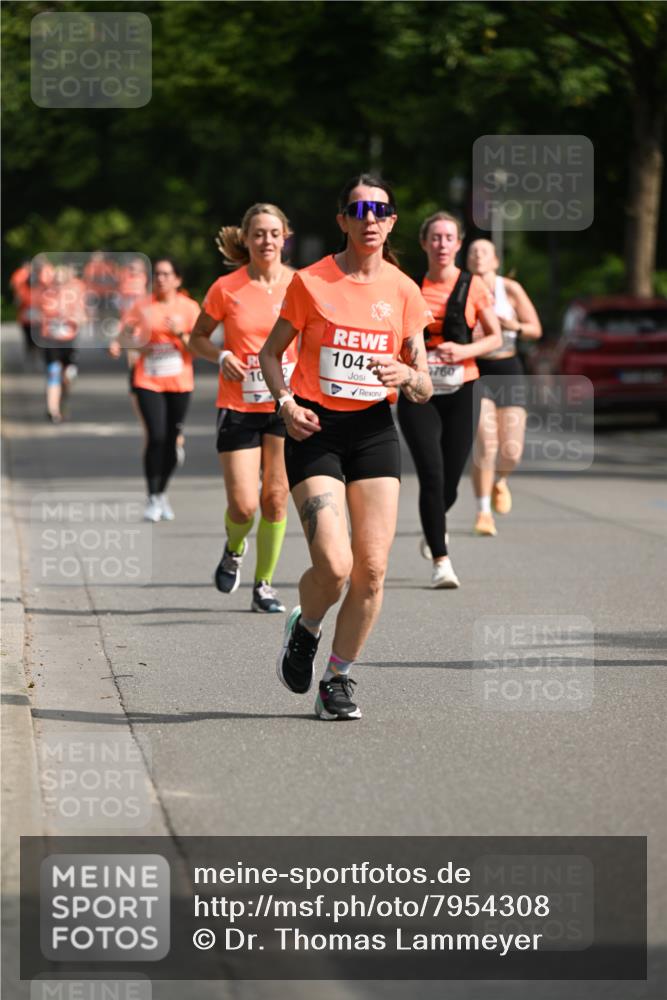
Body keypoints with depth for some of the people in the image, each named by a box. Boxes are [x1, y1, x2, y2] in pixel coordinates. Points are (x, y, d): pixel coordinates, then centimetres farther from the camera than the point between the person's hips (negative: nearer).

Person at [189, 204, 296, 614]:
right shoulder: (226, 288, -4)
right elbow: (198, 337, 8)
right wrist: (221, 356, -11)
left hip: (286, 404, 1)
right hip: (238, 407, -1)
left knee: (275, 499, 2)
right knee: (243, 505, -7)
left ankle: (264, 584, 16)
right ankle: (234, 549, 27)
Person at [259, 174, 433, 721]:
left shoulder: (404, 291, 4)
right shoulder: (311, 282, -3)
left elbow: (424, 388, 7)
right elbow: (271, 352, 9)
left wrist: (406, 376, -16)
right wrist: (285, 402, -9)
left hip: (374, 430, 3)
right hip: (315, 430, -3)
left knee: (372, 568, -5)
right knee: (333, 565, -16)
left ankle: (339, 677, 15)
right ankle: (304, 629, 18)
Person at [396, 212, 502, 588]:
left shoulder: (473, 286, 1)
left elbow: (495, 337, 6)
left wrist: (465, 351, -12)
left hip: (461, 391, 1)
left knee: (451, 479, 6)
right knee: (432, 475, -14)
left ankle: (434, 528, 41)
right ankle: (441, 561, -10)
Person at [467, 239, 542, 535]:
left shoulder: (510, 289, -3)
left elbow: (536, 330, 2)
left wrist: (513, 326, -18)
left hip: (508, 371, 2)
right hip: (475, 371, -2)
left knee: (511, 452, -3)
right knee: (486, 444, -18)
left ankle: (498, 480, 33)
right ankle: (483, 512, -6)